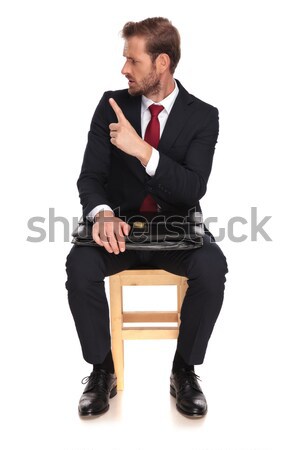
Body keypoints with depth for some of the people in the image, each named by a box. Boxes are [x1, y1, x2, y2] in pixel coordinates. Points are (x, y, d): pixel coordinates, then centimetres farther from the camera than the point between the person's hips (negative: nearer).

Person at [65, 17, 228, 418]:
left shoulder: (202, 115, -6)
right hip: (119, 226, 1)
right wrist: (102, 213, -28)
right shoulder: (112, 104, 0)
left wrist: (142, 150, -32)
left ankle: (185, 370, -8)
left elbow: (193, 190, -18)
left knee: (212, 267, -31)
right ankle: (102, 370, -9)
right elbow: (90, 176, -5)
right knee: (80, 264, -29)